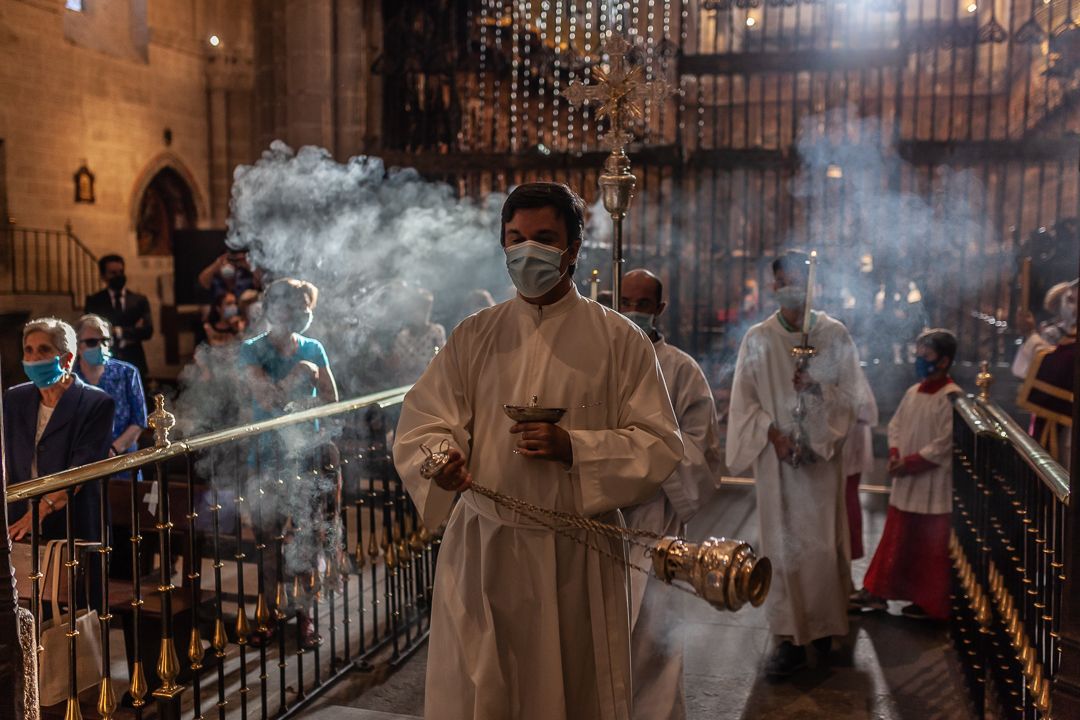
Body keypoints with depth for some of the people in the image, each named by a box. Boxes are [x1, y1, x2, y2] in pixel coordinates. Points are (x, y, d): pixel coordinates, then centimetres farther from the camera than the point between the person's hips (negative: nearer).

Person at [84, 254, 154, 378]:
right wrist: (132, 332, -7)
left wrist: (119, 331, -6)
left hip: (134, 365, 1)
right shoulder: (94, 301, 7)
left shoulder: (139, 300, 11)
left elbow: (147, 331, 0)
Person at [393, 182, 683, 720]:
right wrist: (441, 460, -20)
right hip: (482, 551, 2)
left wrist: (573, 447, -18)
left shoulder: (617, 339, -1)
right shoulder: (474, 336, 6)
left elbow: (660, 445, -3)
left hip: (577, 557, -1)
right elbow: (421, 423, 2)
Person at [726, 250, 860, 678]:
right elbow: (744, 402, 1)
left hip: (822, 454, 0)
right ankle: (790, 639, 8)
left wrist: (818, 388, -17)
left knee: (823, 543, 3)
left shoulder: (835, 334, 2)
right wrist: (773, 434, -13)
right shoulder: (758, 339, 2)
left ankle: (823, 625, 24)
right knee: (782, 546, 1)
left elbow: (851, 394, 2)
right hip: (775, 457, 0)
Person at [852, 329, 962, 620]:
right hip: (905, 483, 7)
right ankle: (877, 592, 23)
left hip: (933, 486, -7)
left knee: (930, 549, 5)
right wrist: (895, 455, -1)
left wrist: (910, 464, -15)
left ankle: (929, 603, 19)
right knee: (895, 541, 14)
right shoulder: (913, 392, 9)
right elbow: (895, 425, 15)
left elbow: (943, 446, -18)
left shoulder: (951, 397, -15)